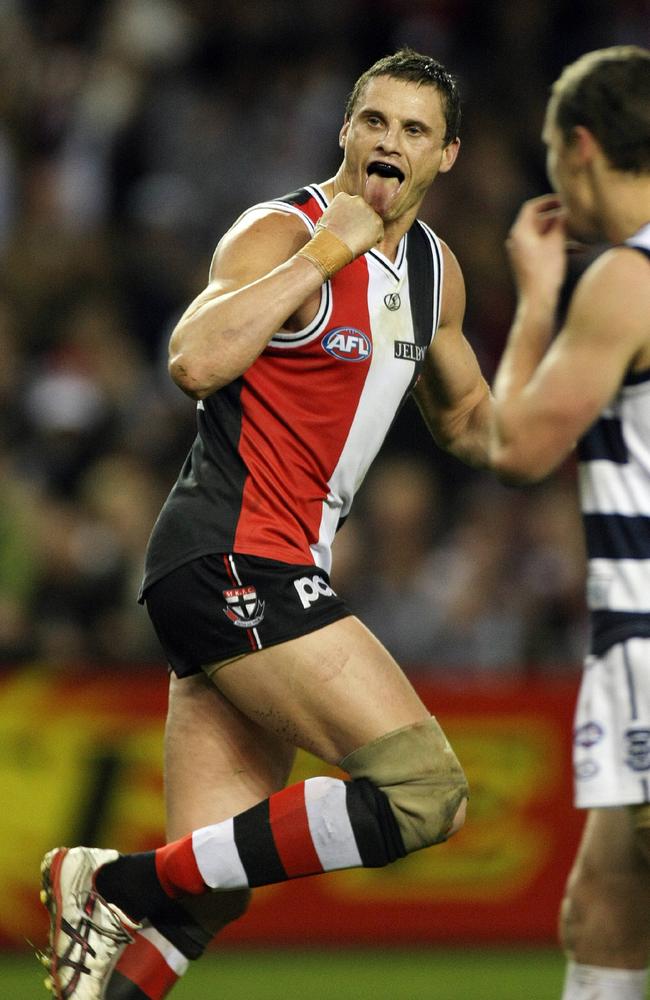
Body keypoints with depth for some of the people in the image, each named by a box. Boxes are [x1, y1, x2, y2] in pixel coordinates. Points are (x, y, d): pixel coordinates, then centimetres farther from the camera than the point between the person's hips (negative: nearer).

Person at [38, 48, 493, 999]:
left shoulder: (436, 270, 17)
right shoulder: (281, 233, -9)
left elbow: (467, 421, 33)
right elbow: (196, 361, -27)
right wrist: (320, 257, -22)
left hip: (271, 577, 9)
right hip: (231, 557, -9)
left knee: (208, 891, 3)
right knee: (425, 793, -19)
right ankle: (117, 885, -14)